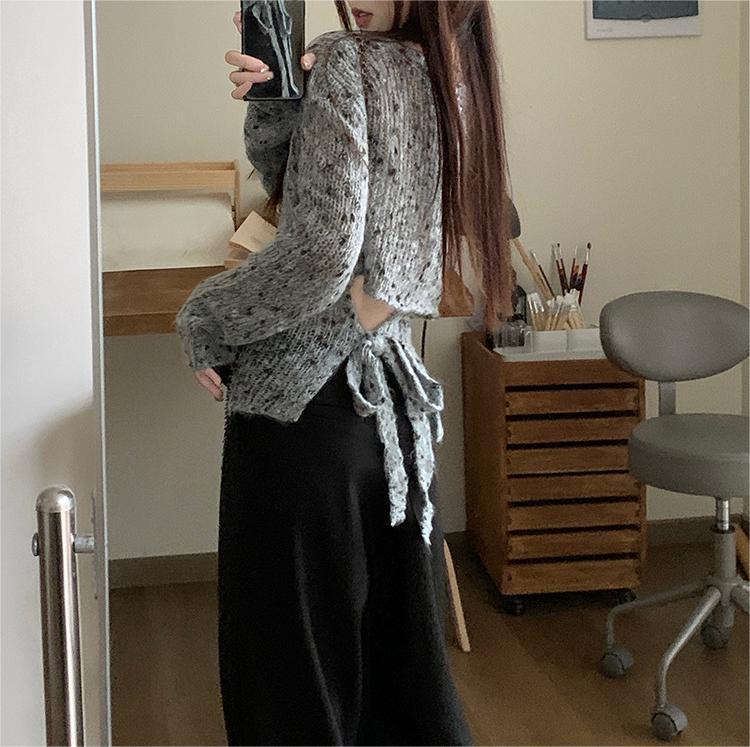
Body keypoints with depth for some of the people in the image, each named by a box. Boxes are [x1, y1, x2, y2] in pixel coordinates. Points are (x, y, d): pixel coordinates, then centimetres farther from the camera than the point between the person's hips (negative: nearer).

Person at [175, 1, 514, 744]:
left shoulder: (349, 61, -14)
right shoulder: (451, 77, 9)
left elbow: (320, 255, -22)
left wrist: (200, 321, -8)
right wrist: (271, 102, -2)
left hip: (301, 402, -8)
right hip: (394, 396, 8)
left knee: (292, 677, 5)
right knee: (401, 656, 18)